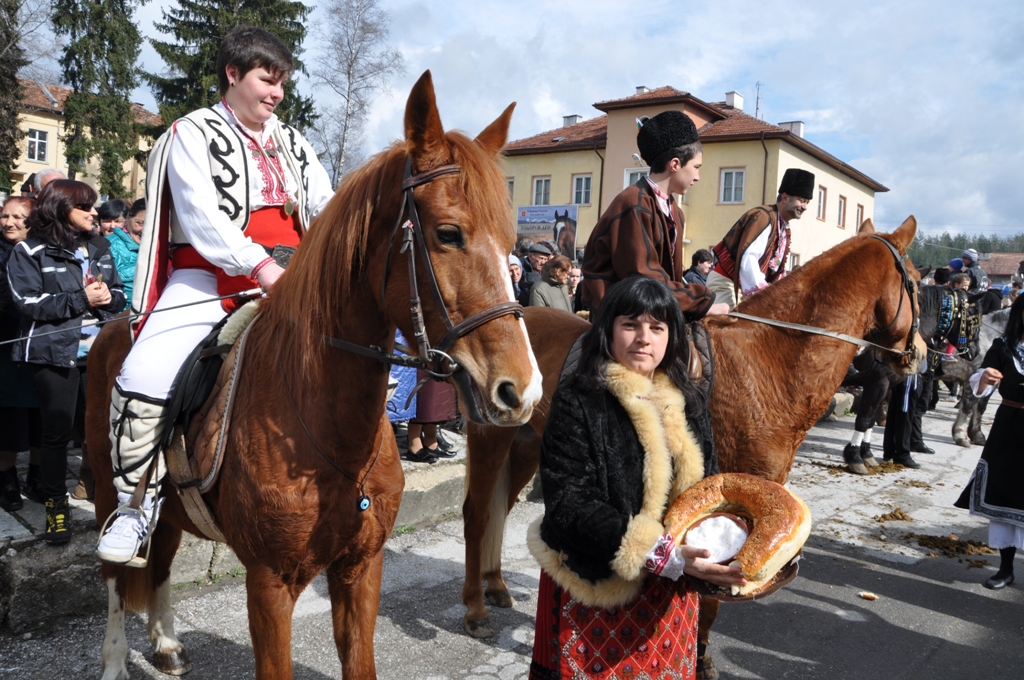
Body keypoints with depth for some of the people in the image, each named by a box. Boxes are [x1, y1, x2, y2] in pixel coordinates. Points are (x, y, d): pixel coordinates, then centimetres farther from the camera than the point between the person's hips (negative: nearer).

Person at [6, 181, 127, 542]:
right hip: (55, 353, -4)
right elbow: (29, 302, -12)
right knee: (57, 432, 4)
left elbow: (118, 294, 15)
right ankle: (56, 505, 19)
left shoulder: (99, 247, 12)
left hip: (101, 350, 4)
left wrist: (108, 296, -8)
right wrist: (81, 299, -18)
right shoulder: (30, 251, -3)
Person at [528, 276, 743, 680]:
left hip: (671, 591, 5)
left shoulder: (689, 404, 5)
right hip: (595, 589, -5)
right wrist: (663, 556, -29)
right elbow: (568, 505, -21)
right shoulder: (577, 401, -14)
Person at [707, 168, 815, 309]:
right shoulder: (763, 217, -18)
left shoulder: (786, 231, 12)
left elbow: (776, 268, 14)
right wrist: (763, 293, -33)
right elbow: (747, 258, -29)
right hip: (725, 282, -9)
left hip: (742, 286, 9)